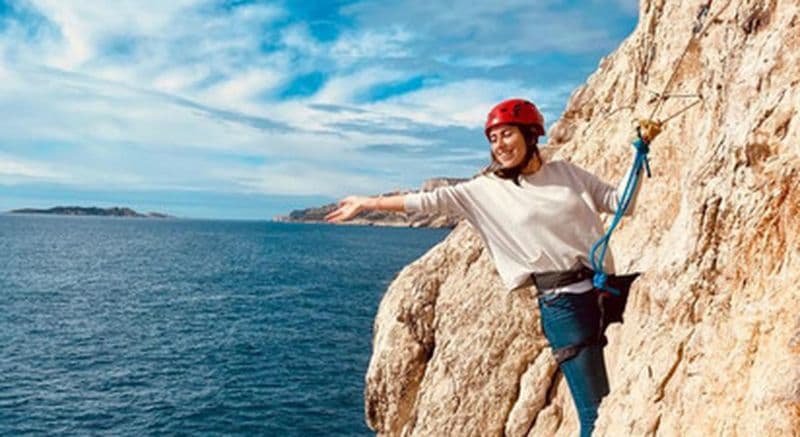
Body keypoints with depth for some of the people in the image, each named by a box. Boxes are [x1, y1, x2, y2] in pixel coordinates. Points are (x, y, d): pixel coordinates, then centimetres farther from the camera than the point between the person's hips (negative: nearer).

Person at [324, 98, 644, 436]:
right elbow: (431, 200, 2)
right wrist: (368, 203, 3)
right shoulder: (488, 189, 2)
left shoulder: (566, 172, 9)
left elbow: (619, 202, 12)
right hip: (562, 304, -3)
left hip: (608, 290, 3)